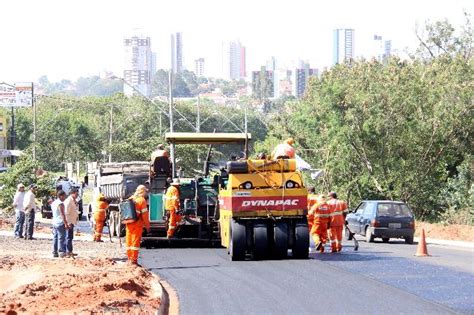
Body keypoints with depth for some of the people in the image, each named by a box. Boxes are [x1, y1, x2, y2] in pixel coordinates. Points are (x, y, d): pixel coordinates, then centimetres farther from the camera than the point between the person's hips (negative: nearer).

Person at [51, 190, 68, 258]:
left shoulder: (53, 203, 14)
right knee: (61, 238, -7)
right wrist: (66, 224, -20)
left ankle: (54, 252, 11)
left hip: (54, 222, 9)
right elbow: (62, 215, -19)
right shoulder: (60, 204, -15)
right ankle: (61, 252, -8)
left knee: (55, 238, 10)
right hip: (60, 223, -9)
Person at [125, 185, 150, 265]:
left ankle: (130, 258, 19)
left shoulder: (131, 199, 11)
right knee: (135, 242, -4)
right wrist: (147, 226, -3)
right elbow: (145, 214, -10)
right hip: (137, 224, -6)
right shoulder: (142, 200, -8)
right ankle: (134, 260, -6)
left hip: (129, 224, 6)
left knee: (129, 241, 12)